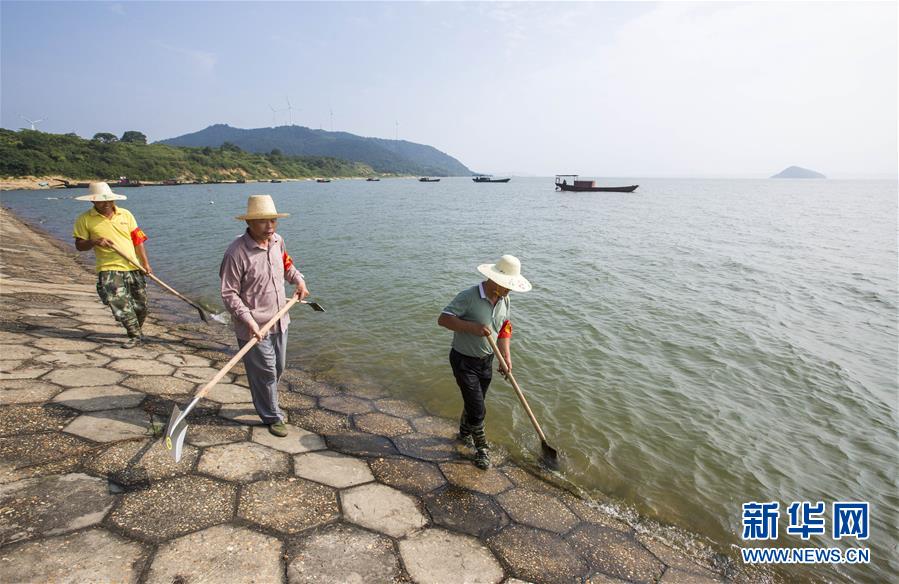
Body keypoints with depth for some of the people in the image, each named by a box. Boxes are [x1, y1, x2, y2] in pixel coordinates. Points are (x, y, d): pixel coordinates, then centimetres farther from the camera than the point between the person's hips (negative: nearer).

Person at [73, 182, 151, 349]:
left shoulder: (125, 214, 7)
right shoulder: (85, 219, 1)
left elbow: (138, 240, 8)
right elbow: (79, 245, 5)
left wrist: (145, 263, 1)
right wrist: (95, 242, -17)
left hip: (134, 267, 3)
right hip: (109, 269, -3)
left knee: (140, 304, 8)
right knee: (120, 304, -14)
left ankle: (137, 330, 30)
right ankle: (135, 335, -3)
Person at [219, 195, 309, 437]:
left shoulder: (277, 241, 1)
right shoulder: (237, 252, -21)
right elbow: (229, 293, -18)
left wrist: (299, 280, 6)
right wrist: (248, 320, -24)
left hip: (279, 321, 7)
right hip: (254, 327, -7)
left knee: (278, 369, 21)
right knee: (265, 372, 5)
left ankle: (267, 404, 46)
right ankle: (272, 417, 26)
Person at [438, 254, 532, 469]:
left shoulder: (505, 301, -1)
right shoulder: (468, 297, -24)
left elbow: (504, 331, 8)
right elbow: (443, 319, -25)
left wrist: (506, 357, -2)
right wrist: (472, 327, -35)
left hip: (486, 360, 6)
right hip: (464, 361, -6)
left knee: (474, 403, 22)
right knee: (477, 409, -4)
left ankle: (465, 433, 47)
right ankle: (481, 449, 17)